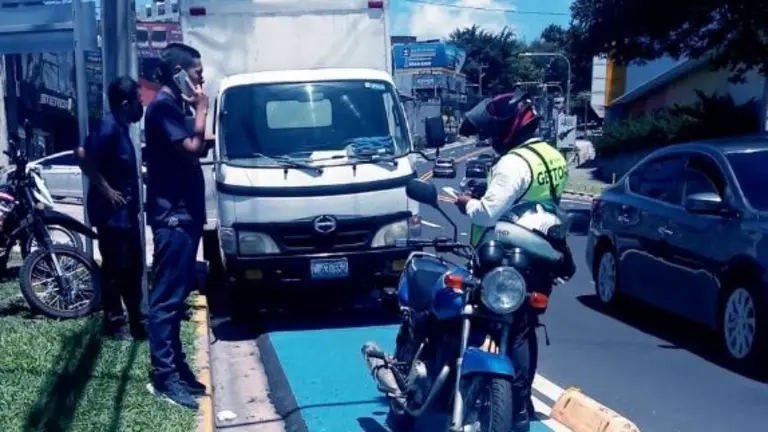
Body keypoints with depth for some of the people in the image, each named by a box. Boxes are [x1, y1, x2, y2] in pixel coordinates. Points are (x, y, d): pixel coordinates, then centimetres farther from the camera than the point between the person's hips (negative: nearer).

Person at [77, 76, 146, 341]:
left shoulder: (120, 127, 11)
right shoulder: (109, 127, -17)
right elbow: (83, 155, -26)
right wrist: (106, 190, -21)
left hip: (126, 211, 9)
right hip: (112, 212, -9)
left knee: (133, 267, 14)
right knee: (115, 268, 0)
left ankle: (135, 319, 24)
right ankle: (115, 323, 11)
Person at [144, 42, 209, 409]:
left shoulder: (173, 107, 18)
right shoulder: (163, 107, -13)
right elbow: (192, 148, -21)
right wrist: (201, 110, -11)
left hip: (184, 214, 11)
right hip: (172, 216, -11)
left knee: (175, 296, 13)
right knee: (167, 297, -7)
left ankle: (174, 366, 20)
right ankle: (164, 376, -3)